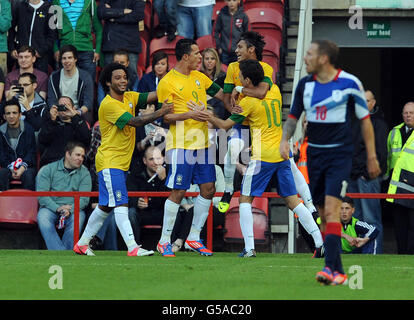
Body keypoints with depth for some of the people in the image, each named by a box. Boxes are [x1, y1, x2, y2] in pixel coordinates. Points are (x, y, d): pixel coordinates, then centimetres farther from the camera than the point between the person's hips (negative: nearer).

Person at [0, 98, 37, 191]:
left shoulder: (28, 129, 4)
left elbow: (31, 152, 0)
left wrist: (23, 168, -16)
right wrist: (11, 168, -14)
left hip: (26, 166, -1)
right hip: (8, 167, 1)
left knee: (28, 175, -34)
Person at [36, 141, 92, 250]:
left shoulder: (84, 173, 10)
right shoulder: (48, 170, 6)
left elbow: (84, 198, -1)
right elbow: (41, 195, -4)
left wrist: (70, 210, -20)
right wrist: (57, 208, -19)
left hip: (74, 209, 1)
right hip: (51, 207, -1)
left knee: (77, 219, -33)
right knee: (43, 219, -33)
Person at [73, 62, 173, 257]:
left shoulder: (129, 97, 11)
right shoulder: (108, 105, -15)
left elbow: (150, 97, -1)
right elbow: (134, 121, -23)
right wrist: (159, 113, -27)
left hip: (122, 162, 9)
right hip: (109, 162, -9)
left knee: (105, 206, 13)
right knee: (120, 205, -15)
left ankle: (82, 244, 22)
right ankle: (132, 247, -22)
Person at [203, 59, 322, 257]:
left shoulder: (248, 102, -8)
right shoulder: (275, 91, 8)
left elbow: (225, 125, 0)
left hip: (262, 157, -6)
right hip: (282, 154, 6)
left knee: (245, 199, 4)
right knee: (292, 200, 9)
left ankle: (249, 248, -7)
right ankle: (319, 241, 0)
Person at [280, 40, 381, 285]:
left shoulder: (349, 83, -6)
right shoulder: (305, 84, 7)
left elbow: (365, 119, 2)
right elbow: (294, 116, 18)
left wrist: (372, 157, 3)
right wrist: (285, 140, -1)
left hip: (340, 154, -5)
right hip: (314, 154, 5)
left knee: (331, 210, -19)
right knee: (324, 214, 6)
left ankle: (330, 268, -25)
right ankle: (338, 271, 13)